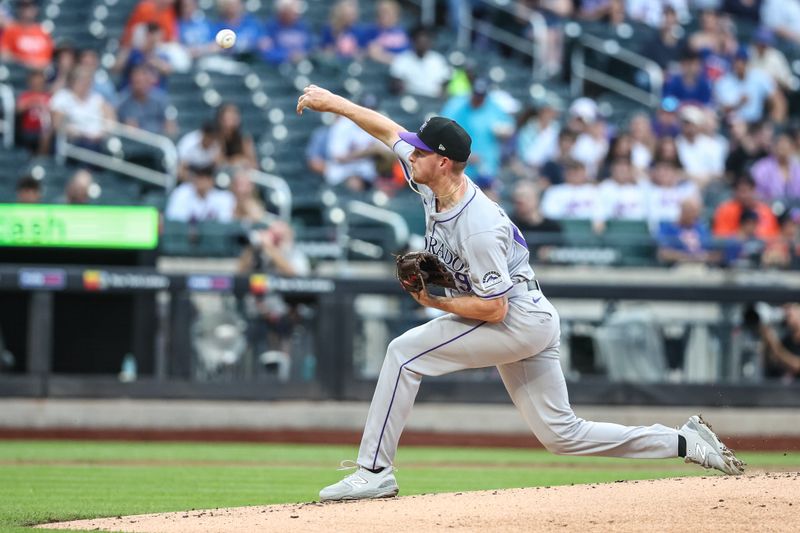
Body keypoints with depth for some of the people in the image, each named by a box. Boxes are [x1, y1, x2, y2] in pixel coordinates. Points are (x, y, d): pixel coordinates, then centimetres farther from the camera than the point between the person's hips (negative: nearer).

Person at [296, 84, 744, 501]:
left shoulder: (478, 227, -28)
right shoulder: (434, 184, -3)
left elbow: (494, 309, -26)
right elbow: (390, 130, 11)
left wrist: (436, 302, -20)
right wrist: (333, 102, 11)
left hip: (521, 322, -10)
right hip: (529, 326, 10)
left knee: (405, 353, -15)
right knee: (562, 435, 10)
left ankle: (374, 472, -12)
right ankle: (687, 443, 13)